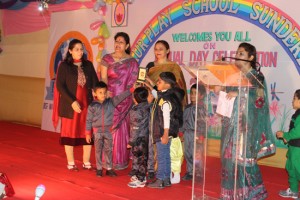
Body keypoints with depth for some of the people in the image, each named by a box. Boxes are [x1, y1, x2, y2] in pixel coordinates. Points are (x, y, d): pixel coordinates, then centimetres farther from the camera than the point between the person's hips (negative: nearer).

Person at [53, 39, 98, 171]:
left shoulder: (88, 65, 9)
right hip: (70, 105, -3)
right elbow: (60, 86, -7)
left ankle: (86, 162, 15)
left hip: (87, 104, 3)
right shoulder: (64, 66, 0)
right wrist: (72, 101, -16)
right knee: (70, 133, 4)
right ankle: (71, 163, 15)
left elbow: (95, 83, 7)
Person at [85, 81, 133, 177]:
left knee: (109, 150, 7)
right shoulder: (92, 106, -5)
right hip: (97, 131, -2)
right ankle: (99, 169, 19)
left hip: (108, 131, 2)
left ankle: (109, 169, 17)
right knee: (98, 150, 7)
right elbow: (89, 120, -1)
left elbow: (121, 97, -6)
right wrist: (87, 133, -2)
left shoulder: (111, 102, 0)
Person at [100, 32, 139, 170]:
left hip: (124, 100, 0)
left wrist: (125, 96, -6)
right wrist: (107, 94, -14)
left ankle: (121, 160, 11)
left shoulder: (132, 62, 6)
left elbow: (133, 82, 4)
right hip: (109, 99, 0)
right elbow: (103, 78, -1)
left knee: (121, 129, 2)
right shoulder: (107, 59, 5)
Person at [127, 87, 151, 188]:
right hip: (146, 137, 8)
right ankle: (142, 176, 26)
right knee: (143, 157, 15)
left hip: (138, 138, -8)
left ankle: (139, 180, 6)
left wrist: (131, 141, -13)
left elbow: (135, 128, -18)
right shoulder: (148, 107, 2)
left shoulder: (136, 110, -18)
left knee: (137, 158, 1)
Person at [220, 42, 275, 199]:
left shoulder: (256, 76, -3)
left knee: (243, 156, -6)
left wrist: (239, 94, -23)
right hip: (231, 121, 6)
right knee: (230, 156, 6)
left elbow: (259, 97, -15)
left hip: (246, 123, -6)